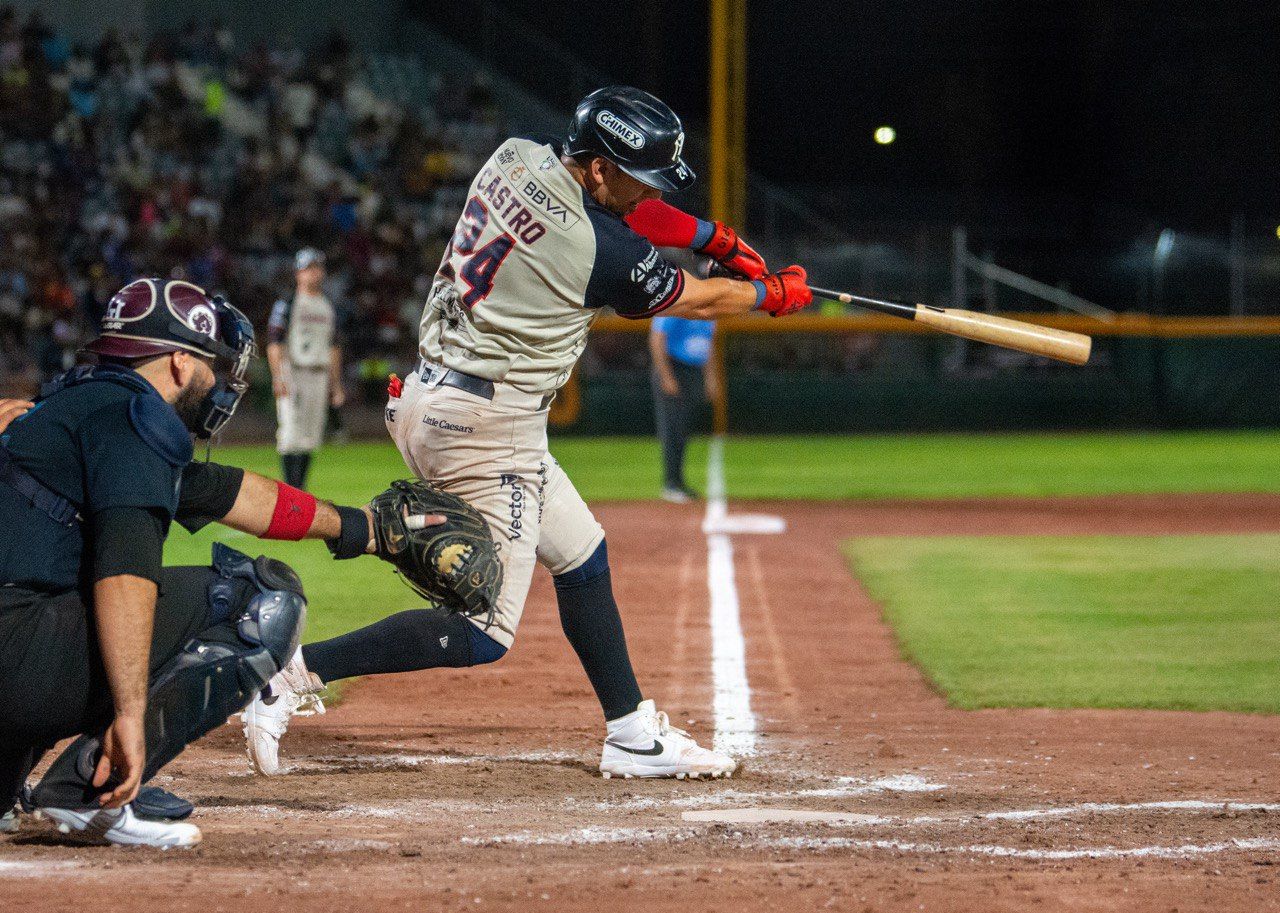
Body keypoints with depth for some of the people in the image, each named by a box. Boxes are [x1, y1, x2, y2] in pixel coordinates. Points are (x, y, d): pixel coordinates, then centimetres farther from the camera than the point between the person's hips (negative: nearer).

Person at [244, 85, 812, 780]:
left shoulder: (518, 156, 2)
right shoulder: (603, 250, -18)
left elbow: (624, 207, 20)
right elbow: (696, 301, 0)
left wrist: (715, 237, 16)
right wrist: (773, 295, 18)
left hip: (427, 401, 10)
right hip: (487, 426, -10)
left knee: (578, 553, 20)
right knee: (484, 634, -8)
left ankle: (632, 735, 26)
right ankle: (297, 670, -14)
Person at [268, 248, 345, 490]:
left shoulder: (328, 308, 16)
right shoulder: (286, 306, -2)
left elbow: (334, 348, 19)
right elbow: (274, 344, -8)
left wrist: (336, 384, 15)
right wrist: (278, 378, -18)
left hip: (320, 377, 6)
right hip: (292, 373, -6)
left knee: (311, 436, 4)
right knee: (291, 432, -12)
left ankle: (300, 488, 9)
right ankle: (289, 488, -12)